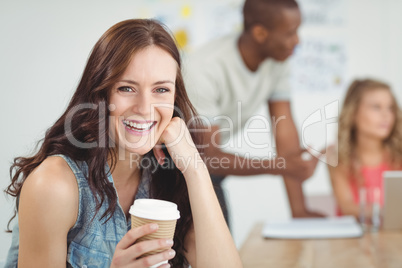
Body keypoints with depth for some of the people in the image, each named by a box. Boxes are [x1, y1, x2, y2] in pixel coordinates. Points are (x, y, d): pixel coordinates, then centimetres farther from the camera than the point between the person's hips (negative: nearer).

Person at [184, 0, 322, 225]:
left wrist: (298, 209, -16)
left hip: (208, 164, 6)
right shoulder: (203, 69, -31)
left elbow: (285, 129, -12)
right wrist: (281, 166, -42)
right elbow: (210, 157, -29)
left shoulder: (278, 60, -11)